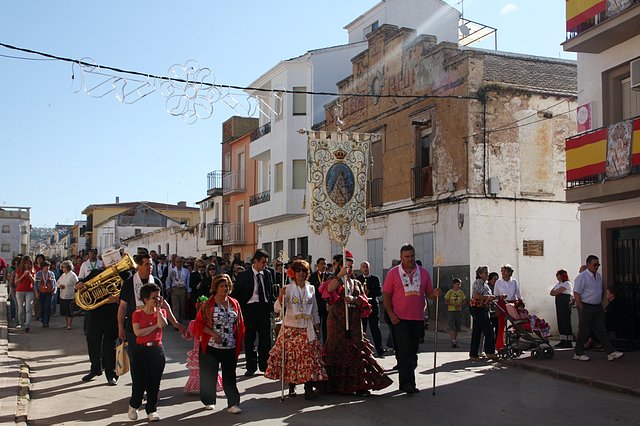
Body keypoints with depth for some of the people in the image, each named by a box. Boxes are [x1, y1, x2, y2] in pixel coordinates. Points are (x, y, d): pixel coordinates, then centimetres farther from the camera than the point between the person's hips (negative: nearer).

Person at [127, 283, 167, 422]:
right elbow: (138, 332, -16)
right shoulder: (137, 314, -3)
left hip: (157, 350, 2)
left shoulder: (161, 312, 5)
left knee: (154, 382, 6)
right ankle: (134, 406, 25)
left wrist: (158, 308, -12)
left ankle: (151, 410, 18)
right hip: (141, 350, -2)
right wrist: (155, 326, -13)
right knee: (139, 382, 0)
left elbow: (163, 324, -17)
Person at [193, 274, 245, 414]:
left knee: (230, 375, 3)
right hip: (211, 346, -2)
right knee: (209, 375, 9)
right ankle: (209, 401, 25)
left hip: (230, 347, 2)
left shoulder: (234, 303, 7)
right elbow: (199, 323, -5)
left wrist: (239, 343, 9)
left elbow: (239, 324, 12)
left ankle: (233, 403, 6)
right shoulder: (208, 304, -4)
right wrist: (212, 333, -17)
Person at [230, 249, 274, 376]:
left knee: (265, 339, 5)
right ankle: (251, 367, 13)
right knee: (249, 339, 4)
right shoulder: (244, 275, -4)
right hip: (250, 308, -3)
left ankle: (264, 365, 17)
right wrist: (241, 310, -6)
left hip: (264, 308, 3)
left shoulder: (267, 275, 8)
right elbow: (236, 294, -2)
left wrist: (271, 306, 7)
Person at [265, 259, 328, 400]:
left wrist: (317, 327, 15)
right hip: (291, 327, -2)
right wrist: (281, 295, -23)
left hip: (307, 328, 2)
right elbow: (277, 308, -8)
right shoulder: (288, 288, 0)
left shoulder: (311, 289, 10)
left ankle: (308, 387, -5)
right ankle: (291, 386, 14)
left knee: (309, 355, -8)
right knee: (290, 356, -1)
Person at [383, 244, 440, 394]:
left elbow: (428, 293, 12)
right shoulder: (393, 273, 0)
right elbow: (386, 295, -1)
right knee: (404, 350, -10)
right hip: (400, 319, -4)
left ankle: (405, 382, 22)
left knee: (413, 351, 10)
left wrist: (434, 294, -12)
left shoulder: (423, 272, 9)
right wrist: (391, 314, -10)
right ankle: (407, 382, -8)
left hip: (418, 318, 4)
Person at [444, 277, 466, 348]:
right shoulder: (450, 292, -4)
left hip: (459, 311, 5)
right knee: (452, 327, -12)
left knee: (457, 327, 7)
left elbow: (464, 301, 13)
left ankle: (455, 341, 16)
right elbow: (446, 301, -8)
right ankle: (453, 341, -16)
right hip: (451, 311, -5)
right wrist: (454, 304, -20)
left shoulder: (461, 292, 10)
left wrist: (460, 304, -8)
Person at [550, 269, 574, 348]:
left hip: (565, 303, -9)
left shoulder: (567, 283, -7)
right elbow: (551, 292, 12)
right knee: (560, 322, 7)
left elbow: (557, 291, -16)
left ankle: (568, 342, -8)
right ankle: (563, 341, 11)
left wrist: (554, 291, 5)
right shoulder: (558, 284, 20)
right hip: (559, 303, 9)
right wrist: (557, 293, -6)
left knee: (566, 322, -9)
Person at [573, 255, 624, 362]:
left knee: (601, 330, 3)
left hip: (598, 307, 7)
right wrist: (581, 309, -17)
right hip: (586, 308, -7)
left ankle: (610, 352, -1)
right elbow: (576, 293, -14)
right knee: (584, 331, 1)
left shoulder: (598, 276, 12)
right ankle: (578, 353, 12)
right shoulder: (582, 277, -12)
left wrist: (600, 303, 15)